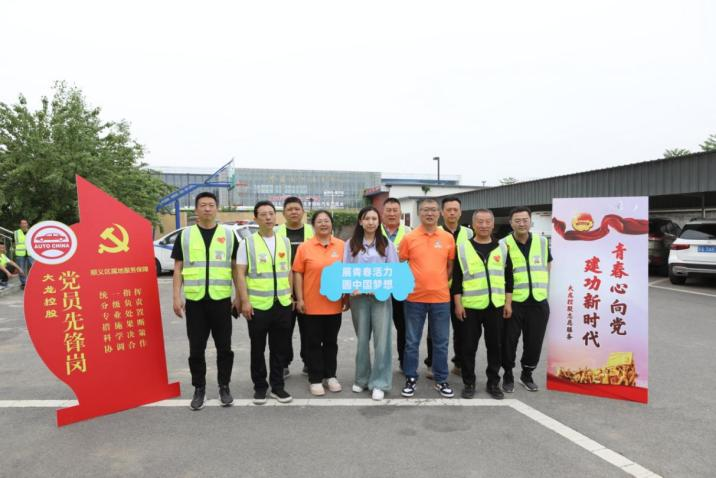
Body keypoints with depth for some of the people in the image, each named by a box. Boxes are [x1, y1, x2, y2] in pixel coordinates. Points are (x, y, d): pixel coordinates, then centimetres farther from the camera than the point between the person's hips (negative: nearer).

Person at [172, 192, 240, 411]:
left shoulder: (228, 234, 5)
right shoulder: (185, 235, 6)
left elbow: (235, 267, 7)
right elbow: (178, 268, 5)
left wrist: (239, 296, 2)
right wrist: (177, 296, -3)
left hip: (221, 300, 0)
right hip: (194, 300, 1)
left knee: (224, 347, 7)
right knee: (196, 348, 7)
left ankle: (224, 386, 22)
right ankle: (199, 388, 21)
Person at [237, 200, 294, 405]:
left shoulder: (285, 241, 9)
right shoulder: (247, 243, -2)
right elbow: (241, 274, -4)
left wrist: (290, 296, 10)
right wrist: (245, 300, -11)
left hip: (282, 303, 3)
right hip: (258, 304, -3)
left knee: (280, 347, 10)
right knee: (258, 348, 8)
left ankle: (277, 386, 22)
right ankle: (260, 387, 22)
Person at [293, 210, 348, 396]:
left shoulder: (341, 246, 2)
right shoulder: (304, 247, -4)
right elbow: (297, 274, -3)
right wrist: (299, 299, -7)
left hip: (334, 304, 2)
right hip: (312, 304, -2)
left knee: (331, 342, 14)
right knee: (314, 343, 7)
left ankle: (330, 375, 28)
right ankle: (315, 379, 18)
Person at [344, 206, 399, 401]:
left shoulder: (386, 244, 6)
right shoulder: (351, 244, 7)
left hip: (381, 296, -1)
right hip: (358, 297, 1)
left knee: (382, 339, -5)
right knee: (362, 339, 10)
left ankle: (379, 383, 5)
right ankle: (362, 379, 24)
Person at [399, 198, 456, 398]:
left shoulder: (448, 238, 3)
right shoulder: (409, 238, -2)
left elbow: (451, 266, 12)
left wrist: (440, 284, 4)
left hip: (441, 298, 2)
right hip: (415, 298, -1)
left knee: (441, 342, 10)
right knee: (412, 342, 7)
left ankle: (441, 380, 23)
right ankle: (411, 379, 21)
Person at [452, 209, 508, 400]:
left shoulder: (502, 248, 7)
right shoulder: (462, 248, 0)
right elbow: (456, 278, -1)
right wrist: (458, 304, -6)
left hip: (496, 306, 2)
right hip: (470, 306, -2)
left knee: (495, 345, 9)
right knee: (468, 346, 4)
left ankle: (493, 382, 24)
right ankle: (468, 382, 18)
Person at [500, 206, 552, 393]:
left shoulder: (542, 241, 5)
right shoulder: (503, 244, -6)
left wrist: (543, 289, 13)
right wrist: (504, 302, -11)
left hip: (539, 302, 3)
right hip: (513, 302, -3)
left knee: (534, 342, 11)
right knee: (509, 341, 5)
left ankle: (527, 374, 31)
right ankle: (508, 375, 24)